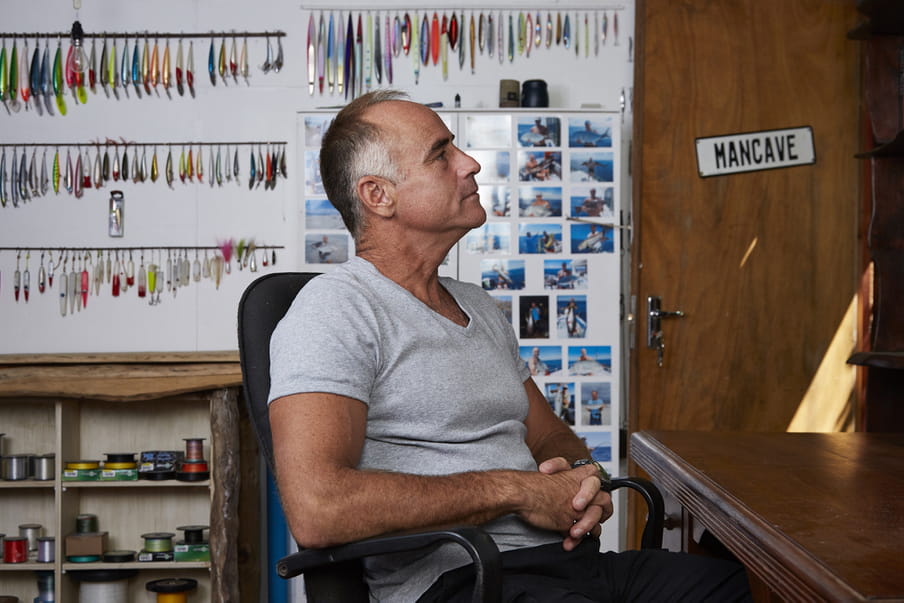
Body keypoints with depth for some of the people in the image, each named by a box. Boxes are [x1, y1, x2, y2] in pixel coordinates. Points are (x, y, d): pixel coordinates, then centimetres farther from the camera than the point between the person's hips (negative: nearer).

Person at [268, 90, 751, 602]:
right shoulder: (334, 310, -7)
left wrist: (580, 478, 3)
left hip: (565, 558, 8)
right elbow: (315, 510, -21)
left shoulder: (481, 309, 21)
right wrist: (515, 491, -14)